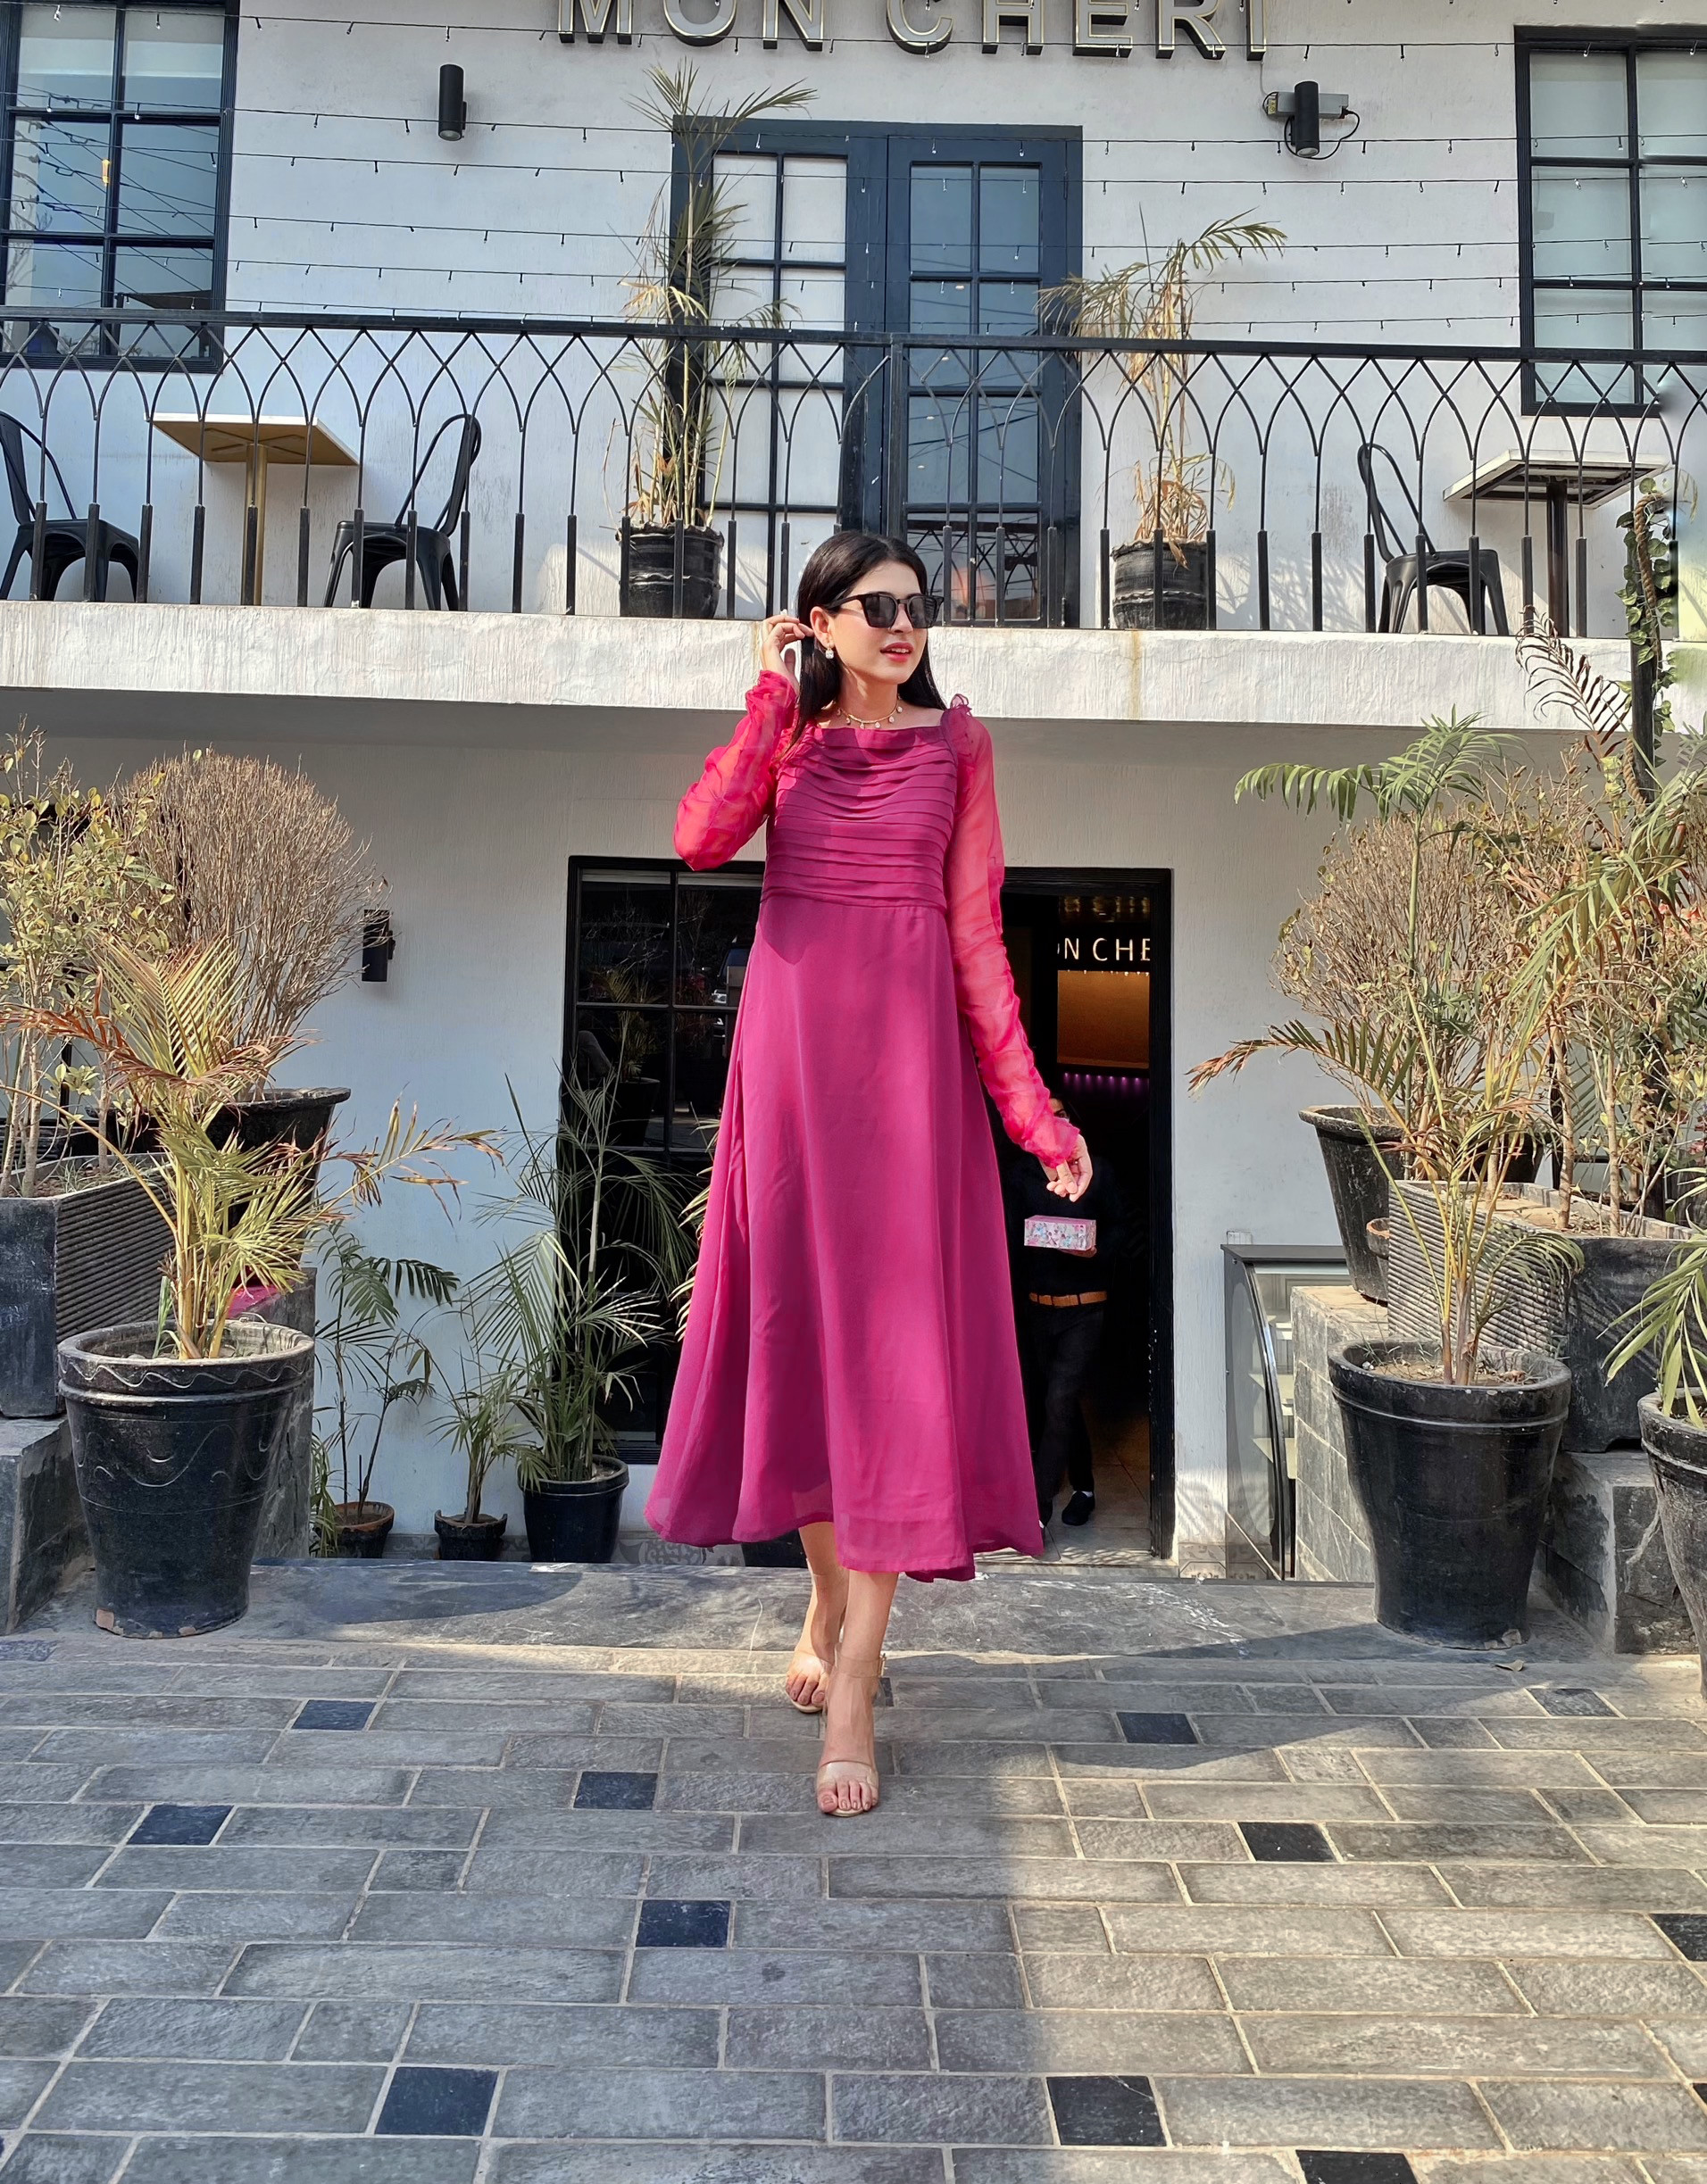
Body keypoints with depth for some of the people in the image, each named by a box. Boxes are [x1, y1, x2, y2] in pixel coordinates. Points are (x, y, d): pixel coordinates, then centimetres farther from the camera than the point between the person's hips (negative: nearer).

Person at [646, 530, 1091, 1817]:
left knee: (894, 1338, -7)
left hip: (910, 1050, -1)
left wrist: (1028, 1101, -3)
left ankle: (853, 1687, -2)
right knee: (799, 1319, 8)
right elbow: (702, 841, -12)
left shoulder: (957, 743, 8)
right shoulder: (784, 733, 10)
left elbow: (977, 931, 4)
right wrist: (774, 700, -6)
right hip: (790, 1041, 2)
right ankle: (831, 1601, 30)